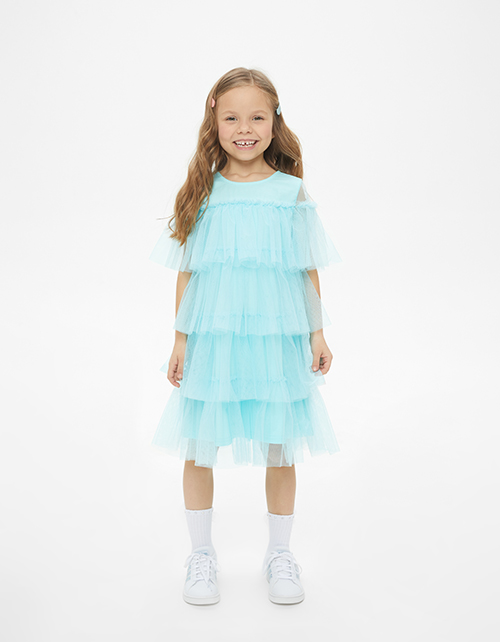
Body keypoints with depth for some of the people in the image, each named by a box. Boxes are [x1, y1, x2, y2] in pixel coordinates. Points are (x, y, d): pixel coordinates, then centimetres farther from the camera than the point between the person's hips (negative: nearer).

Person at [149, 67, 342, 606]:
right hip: (212, 339, 0)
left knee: (280, 450, 9)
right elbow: (186, 274, 3)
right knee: (199, 449, 8)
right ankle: (201, 555, 28)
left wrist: (317, 335, 3)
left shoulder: (292, 192, 1)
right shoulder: (202, 194, 1)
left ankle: (279, 553, 30)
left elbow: (309, 271, 5)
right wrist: (181, 340, 1)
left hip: (278, 339, 0)